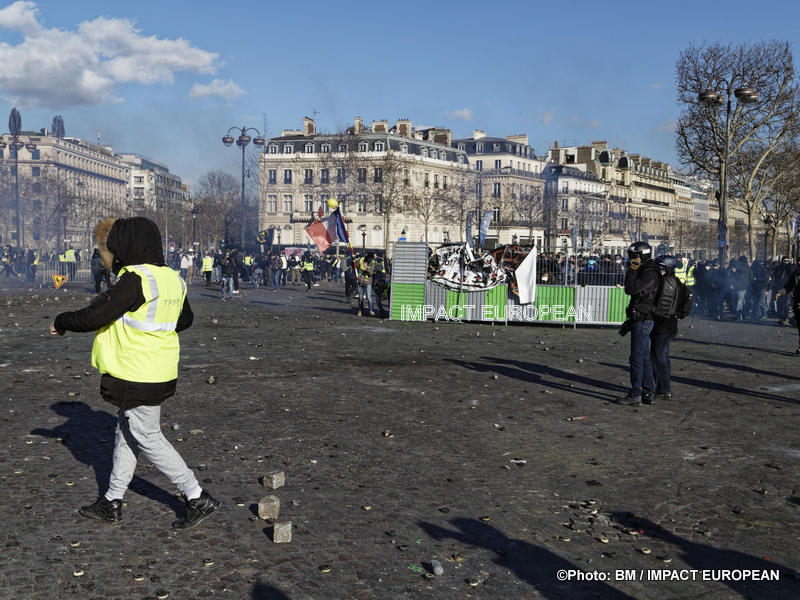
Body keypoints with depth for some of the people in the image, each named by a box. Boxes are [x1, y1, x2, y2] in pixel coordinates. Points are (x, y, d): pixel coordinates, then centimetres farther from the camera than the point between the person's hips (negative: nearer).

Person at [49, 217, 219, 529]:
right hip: (161, 372, 9)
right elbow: (185, 319, 19)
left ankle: (198, 498, 6)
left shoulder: (135, 281, -21)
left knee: (148, 439, 2)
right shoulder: (172, 279, 6)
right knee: (127, 431, 18)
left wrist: (61, 322, -3)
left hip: (138, 378, -9)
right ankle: (112, 502, 30)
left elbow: (95, 317, -21)